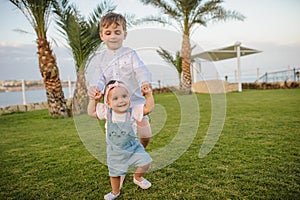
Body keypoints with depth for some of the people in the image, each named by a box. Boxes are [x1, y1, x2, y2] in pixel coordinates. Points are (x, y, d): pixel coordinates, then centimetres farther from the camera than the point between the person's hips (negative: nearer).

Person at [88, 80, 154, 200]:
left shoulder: (133, 111, -20)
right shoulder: (106, 112, -15)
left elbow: (148, 108, -21)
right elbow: (91, 112, -2)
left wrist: (148, 94, -29)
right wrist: (93, 100, -11)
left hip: (133, 146, 0)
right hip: (115, 151, 1)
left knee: (146, 162, -6)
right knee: (114, 173, 15)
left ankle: (137, 178, 28)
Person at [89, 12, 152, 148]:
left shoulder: (130, 54, -2)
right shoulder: (100, 59, 7)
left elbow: (141, 70, -15)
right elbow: (99, 78, -3)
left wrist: (145, 81, -39)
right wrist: (95, 87, -27)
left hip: (135, 100, -2)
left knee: (145, 135, -4)